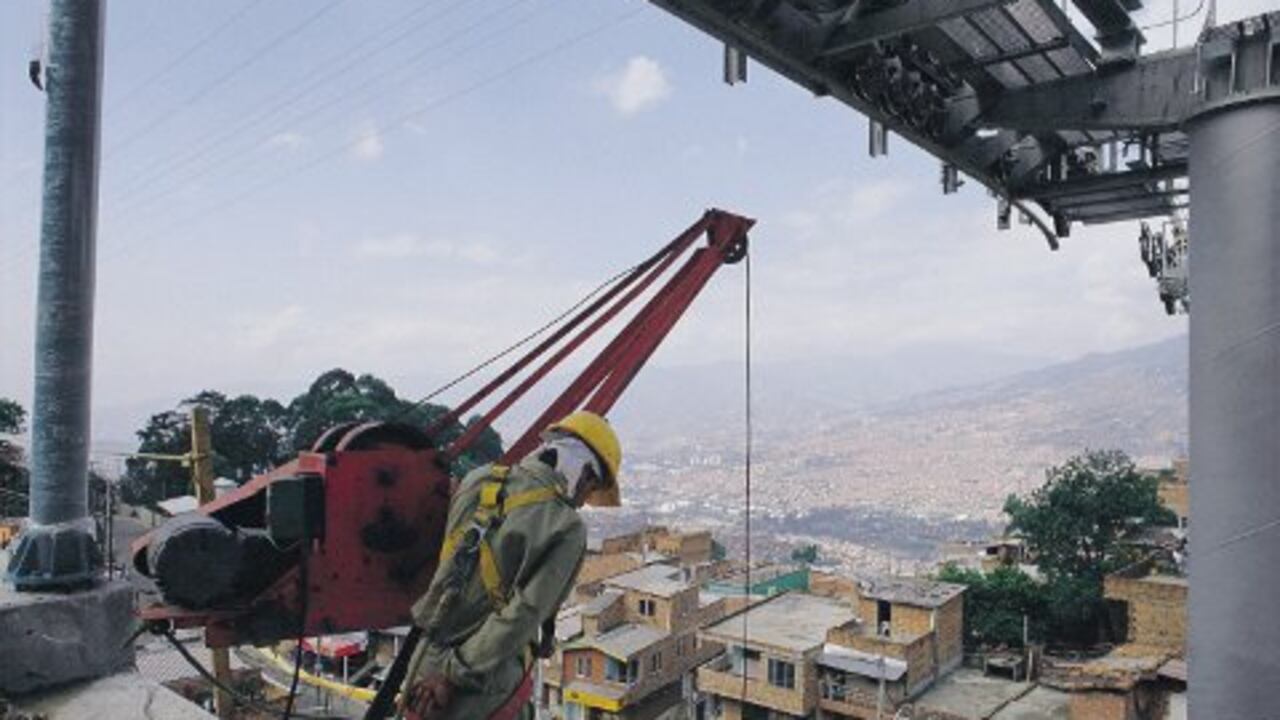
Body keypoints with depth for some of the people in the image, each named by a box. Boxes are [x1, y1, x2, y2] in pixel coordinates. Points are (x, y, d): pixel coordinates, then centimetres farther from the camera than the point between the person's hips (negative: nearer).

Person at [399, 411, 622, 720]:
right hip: (483, 693, -6)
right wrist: (455, 673, -16)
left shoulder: (478, 480, 3)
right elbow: (523, 614, -20)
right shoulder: (567, 528, -14)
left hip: (424, 668, 6)